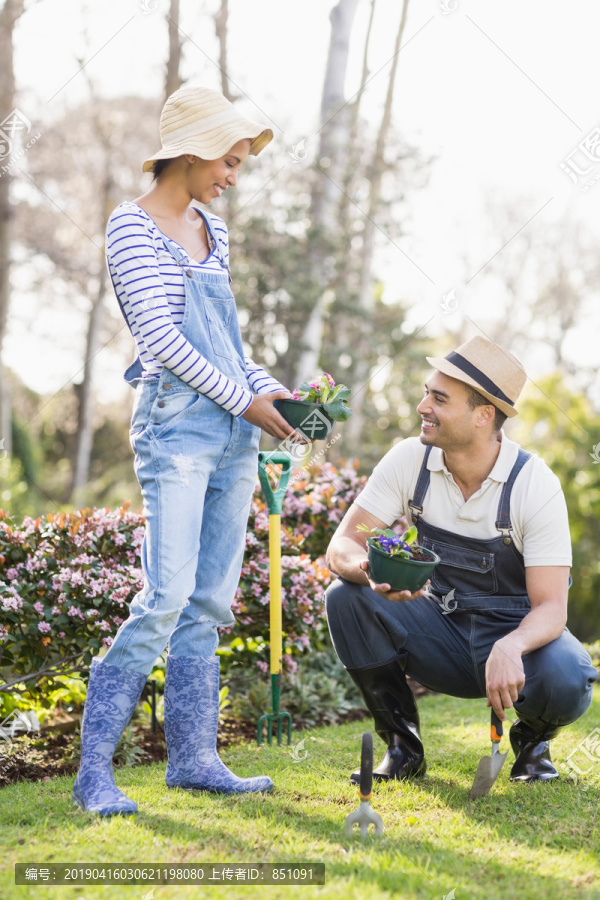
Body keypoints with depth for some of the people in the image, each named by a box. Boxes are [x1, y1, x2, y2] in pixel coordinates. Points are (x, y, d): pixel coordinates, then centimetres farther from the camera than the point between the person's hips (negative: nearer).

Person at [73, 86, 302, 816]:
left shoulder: (212, 232, 17)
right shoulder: (132, 227, -5)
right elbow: (161, 337, -11)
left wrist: (269, 390, 6)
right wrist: (243, 399, -10)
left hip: (232, 432, 8)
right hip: (175, 425, -8)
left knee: (210, 603, 7)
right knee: (167, 598, -15)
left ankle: (193, 758, 13)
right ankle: (94, 769, -8)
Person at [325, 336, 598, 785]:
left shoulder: (535, 484, -20)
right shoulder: (410, 460, -11)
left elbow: (550, 608, -23)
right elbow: (342, 545, -12)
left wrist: (509, 648, -46)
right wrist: (371, 572, -38)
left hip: (513, 634, -3)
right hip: (437, 633, 3)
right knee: (345, 597, -23)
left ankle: (532, 740, 5)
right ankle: (403, 746, -5)